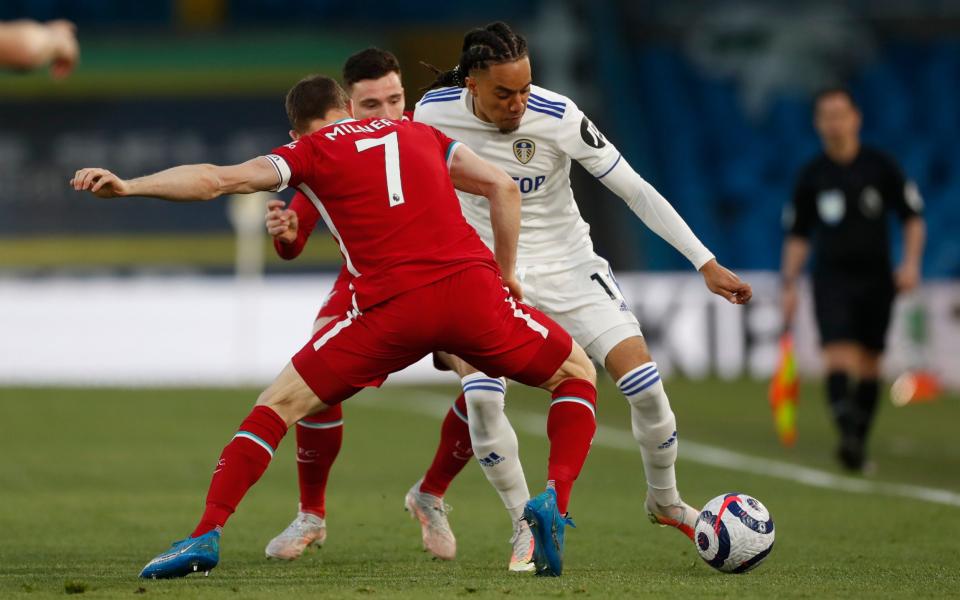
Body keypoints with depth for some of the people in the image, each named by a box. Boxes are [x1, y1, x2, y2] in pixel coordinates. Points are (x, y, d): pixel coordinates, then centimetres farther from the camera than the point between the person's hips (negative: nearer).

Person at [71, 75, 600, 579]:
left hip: (394, 308, -2)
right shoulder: (420, 135, 25)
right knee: (578, 374, 23)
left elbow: (216, 180, 2)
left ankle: (206, 536, 0)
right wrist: (506, 274, 25)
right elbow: (502, 187, 18)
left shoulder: (311, 152, 14)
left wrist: (129, 186, 0)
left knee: (279, 403, 13)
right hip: (471, 286, 2)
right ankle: (554, 502, 0)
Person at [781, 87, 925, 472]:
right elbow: (797, 235, 10)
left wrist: (911, 262, -8)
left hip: (875, 278, 1)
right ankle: (847, 430, -32)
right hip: (832, 278, -1)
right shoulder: (812, 176, 3)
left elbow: (912, 217, 6)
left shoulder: (880, 167, 0)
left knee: (869, 366, 5)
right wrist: (789, 285, 4)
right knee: (839, 357, -20)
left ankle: (859, 443, 16)